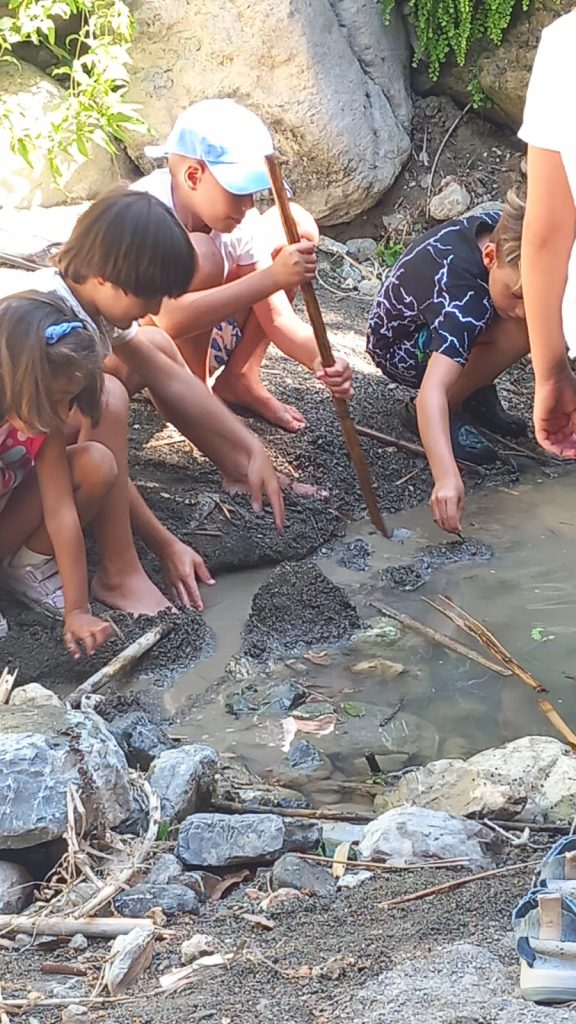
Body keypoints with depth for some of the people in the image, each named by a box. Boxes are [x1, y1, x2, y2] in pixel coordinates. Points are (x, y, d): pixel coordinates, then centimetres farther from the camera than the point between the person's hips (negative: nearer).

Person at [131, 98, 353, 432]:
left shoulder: (241, 221, -12)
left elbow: (277, 317, -11)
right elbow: (168, 320, -45)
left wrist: (320, 361, -33)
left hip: (198, 341, 7)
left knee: (295, 227, -3)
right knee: (199, 255, -35)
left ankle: (240, 379, 1)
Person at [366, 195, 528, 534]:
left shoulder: (502, 228, -23)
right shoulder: (463, 299, -42)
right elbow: (432, 391, -52)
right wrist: (447, 477, -64)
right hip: (400, 348, -7)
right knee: (521, 330, -31)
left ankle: (477, 392, 6)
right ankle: (436, 414, -13)